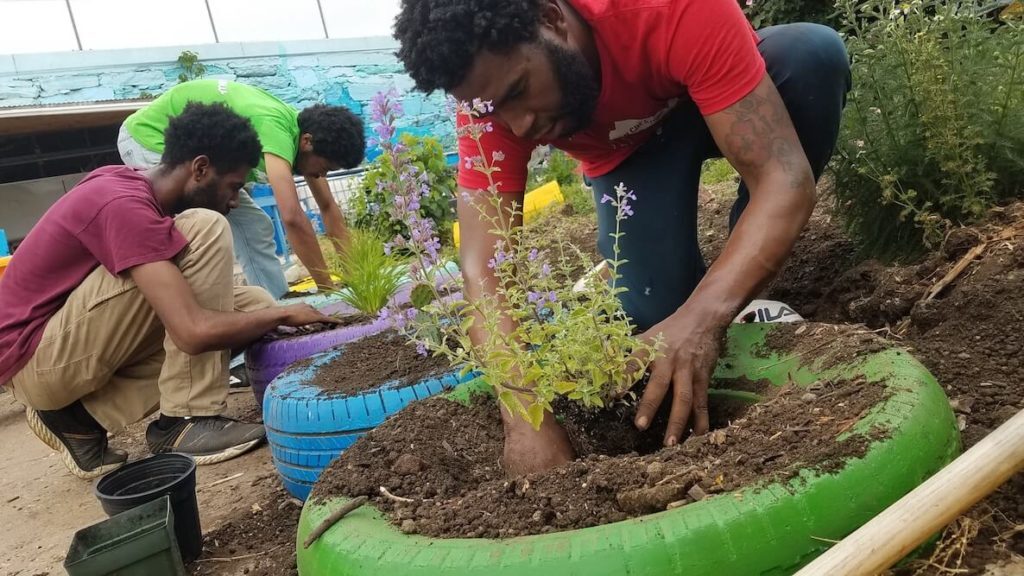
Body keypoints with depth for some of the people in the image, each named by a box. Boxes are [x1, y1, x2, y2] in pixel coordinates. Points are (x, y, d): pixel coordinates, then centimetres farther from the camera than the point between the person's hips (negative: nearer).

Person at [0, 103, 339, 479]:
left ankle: (82, 417, 3)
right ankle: (186, 421, -15)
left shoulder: (127, 183, 6)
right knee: (204, 231, -22)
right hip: (34, 359, -10)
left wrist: (270, 312, 9)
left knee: (253, 304, 2)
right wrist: (284, 314, -15)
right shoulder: (124, 205, -23)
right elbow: (195, 331, -32)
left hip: (77, 344, 10)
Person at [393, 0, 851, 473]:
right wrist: (524, 415, -49)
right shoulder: (490, 91, -31)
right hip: (629, 152, 0)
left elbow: (784, 177, -43)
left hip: (725, 107, 1)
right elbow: (482, 271, -35)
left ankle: (746, 280, -15)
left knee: (812, 53, -33)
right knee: (650, 314, -26)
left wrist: (704, 314, -58)